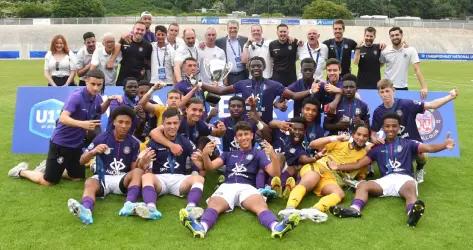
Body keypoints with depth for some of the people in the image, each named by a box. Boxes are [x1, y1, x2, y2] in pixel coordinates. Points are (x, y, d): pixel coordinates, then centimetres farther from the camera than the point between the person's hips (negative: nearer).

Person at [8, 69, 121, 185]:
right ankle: (22, 171, 30)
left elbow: (100, 111, 20)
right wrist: (82, 124, -51)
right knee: (48, 182, 3)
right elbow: (63, 118, -35)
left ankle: (52, 168, 35)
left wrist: (108, 100, 0)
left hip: (76, 144, 7)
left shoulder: (97, 97, -3)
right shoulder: (77, 96, -25)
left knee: (78, 177, 17)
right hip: (61, 142, -7)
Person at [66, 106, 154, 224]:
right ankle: (86, 210, -67)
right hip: (102, 177, -1)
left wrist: (142, 162, -17)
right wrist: (93, 152, -22)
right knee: (89, 183, -34)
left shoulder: (134, 143, 5)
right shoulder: (102, 138, -1)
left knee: (138, 172, -28)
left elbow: (133, 168, 6)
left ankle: (129, 205, -52)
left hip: (123, 179, 1)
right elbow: (82, 160, 1)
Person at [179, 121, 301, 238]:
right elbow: (210, 167, 17)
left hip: (247, 187, -1)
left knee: (261, 205, -35)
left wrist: (273, 156, -13)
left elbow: (275, 174, 8)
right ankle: (202, 227, -62)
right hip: (227, 186, 1)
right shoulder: (229, 154, 31)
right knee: (213, 205, -33)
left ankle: (276, 226, -63)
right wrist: (205, 154, -6)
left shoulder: (258, 154, 22)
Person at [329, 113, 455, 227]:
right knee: (362, 185, -23)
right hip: (386, 180, 3)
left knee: (410, 188, -37)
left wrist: (444, 145, -20)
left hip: (405, 178, -2)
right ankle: (355, 209, -50)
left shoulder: (407, 143, 17)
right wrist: (338, 167, 9)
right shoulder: (378, 148, 23)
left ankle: (413, 212, -68)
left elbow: (428, 148, 1)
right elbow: (359, 164, 20)